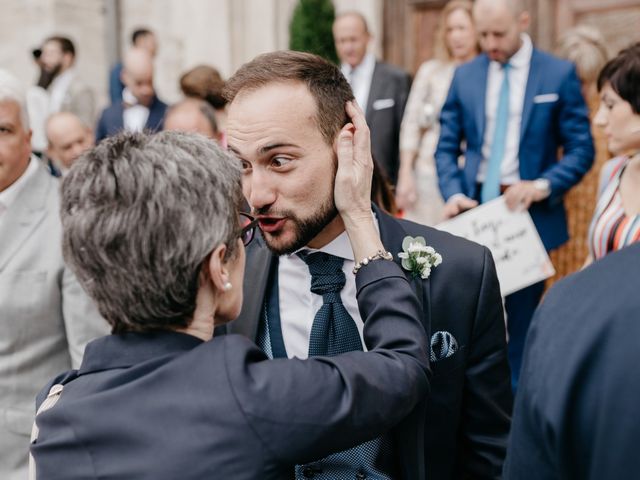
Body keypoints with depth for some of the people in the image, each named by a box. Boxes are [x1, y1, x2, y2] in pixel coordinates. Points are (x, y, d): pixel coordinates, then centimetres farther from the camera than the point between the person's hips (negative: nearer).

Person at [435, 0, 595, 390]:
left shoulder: (560, 74, -3)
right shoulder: (465, 75, 5)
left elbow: (581, 149, -3)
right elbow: (447, 147, 5)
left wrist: (543, 186, -20)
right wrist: (454, 193, -13)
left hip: (530, 212, -2)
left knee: (522, 320, 8)